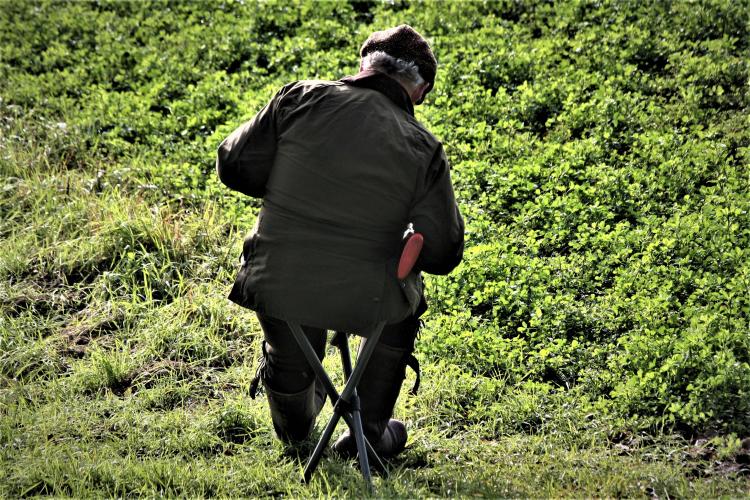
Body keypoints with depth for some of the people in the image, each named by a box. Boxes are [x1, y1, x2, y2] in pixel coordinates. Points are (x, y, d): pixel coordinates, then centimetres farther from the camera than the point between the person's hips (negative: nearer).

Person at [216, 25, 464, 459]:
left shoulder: (302, 98, -7)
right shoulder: (423, 150, -7)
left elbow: (235, 166, -1)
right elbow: (442, 254, -4)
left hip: (276, 288, 1)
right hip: (363, 301, -1)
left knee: (288, 363, 35)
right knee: (404, 303, 35)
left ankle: (296, 428, 65)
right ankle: (370, 431, 38)